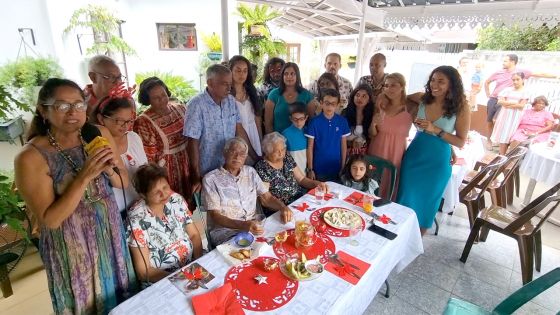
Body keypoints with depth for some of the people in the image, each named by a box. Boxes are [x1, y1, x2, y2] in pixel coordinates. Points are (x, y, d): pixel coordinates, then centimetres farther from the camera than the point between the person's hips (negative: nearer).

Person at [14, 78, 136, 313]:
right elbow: (50, 219, -19)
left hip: (111, 232, 4)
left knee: (122, 296, 22)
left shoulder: (100, 134, -7)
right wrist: (85, 176, -29)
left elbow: (124, 182, 1)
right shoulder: (31, 157, -18)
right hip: (71, 245, -4)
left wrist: (110, 171, -21)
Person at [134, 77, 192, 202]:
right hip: (166, 171, -5)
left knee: (190, 203, 18)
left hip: (188, 165, 5)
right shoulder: (143, 122, -17)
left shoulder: (180, 109, 0)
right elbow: (148, 156, -14)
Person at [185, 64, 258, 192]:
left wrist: (255, 157, 5)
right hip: (207, 173, -5)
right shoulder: (197, 105, -17)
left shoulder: (231, 101, 1)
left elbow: (239, 130, 6)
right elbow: (193, 142, -17)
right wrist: (197, 177, -16)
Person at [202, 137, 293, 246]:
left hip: (254, 226, 6)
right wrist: (243, 225, -27)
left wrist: (283, 207, -13)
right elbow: (215, 216, -11)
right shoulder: (211, 179, -5)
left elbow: (267, 198, 9)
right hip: (225, 230, -5)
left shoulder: (250, 172, 11)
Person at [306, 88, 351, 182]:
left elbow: (343, 145, 4)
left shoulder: (342, 121, -2)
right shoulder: (314, 122, -9)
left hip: (336, 168, 2)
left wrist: (343, 167, 3)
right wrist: (310, 169, -6)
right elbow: (310, 147, -5)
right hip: (319, 169, -2)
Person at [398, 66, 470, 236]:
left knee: (426, 202, 13)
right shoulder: (422, 98, -5)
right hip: (414, 155, 3)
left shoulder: (461, 107, -12)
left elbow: (461, 142, -9)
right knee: (405, 197, 12)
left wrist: (436, 130, -21)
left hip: (437, 161, -2)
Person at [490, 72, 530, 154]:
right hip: (504, 114, 3)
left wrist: (507, 104, -9)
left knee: (506, 135, -6)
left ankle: (501, 156, -1)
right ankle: (501, 156, 10)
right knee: (502, 135, 2)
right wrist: (513, 103, -9)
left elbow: (521, 105, -9)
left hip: (515, 116, -3)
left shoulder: (524, 92, 0)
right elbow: (500, 101, -1)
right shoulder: (508, 89, 8)